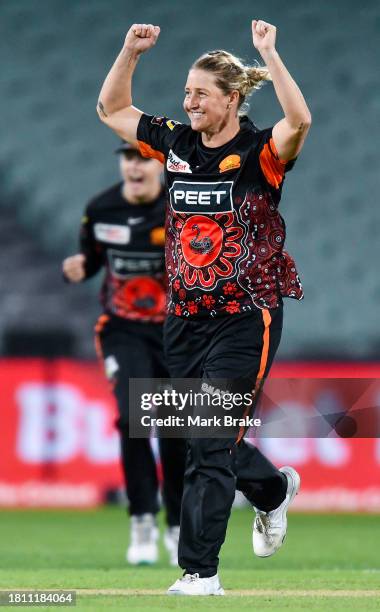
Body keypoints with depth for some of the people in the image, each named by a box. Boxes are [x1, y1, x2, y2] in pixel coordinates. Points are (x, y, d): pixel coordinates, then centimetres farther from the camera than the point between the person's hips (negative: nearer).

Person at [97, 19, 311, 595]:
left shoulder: (260, 153, -9)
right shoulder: (177, 143, 8)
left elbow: (299, 121, -31)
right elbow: (112, 109, 17)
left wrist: (269, 54, -30)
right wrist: (131, 51, 4)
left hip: (246, 318, -6)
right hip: (186, 318, 7)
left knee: (211, 445, -10)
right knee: (199, 436, 17)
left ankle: (200, 571, -6)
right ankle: (273, 488, 46)